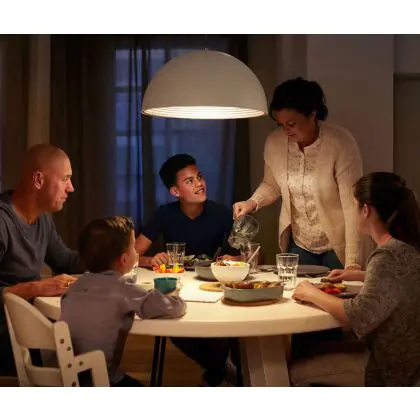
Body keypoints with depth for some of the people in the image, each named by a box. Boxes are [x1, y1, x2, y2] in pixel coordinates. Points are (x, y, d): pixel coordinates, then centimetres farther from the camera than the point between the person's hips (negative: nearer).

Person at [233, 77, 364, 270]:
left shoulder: (341, 143, -22)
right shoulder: (274, 142, -9)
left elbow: (352, 206, -24)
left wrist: (353, 263, -29)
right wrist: (253, 202, -10)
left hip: (336, 247, -4)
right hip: (297, 245, 4)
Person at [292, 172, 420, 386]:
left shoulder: (389, 255, -26)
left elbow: (360, 316, -34)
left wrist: (313, 294, -20)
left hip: (392, 369, -9)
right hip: (400, 355, 9)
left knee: (298, 371, 2)